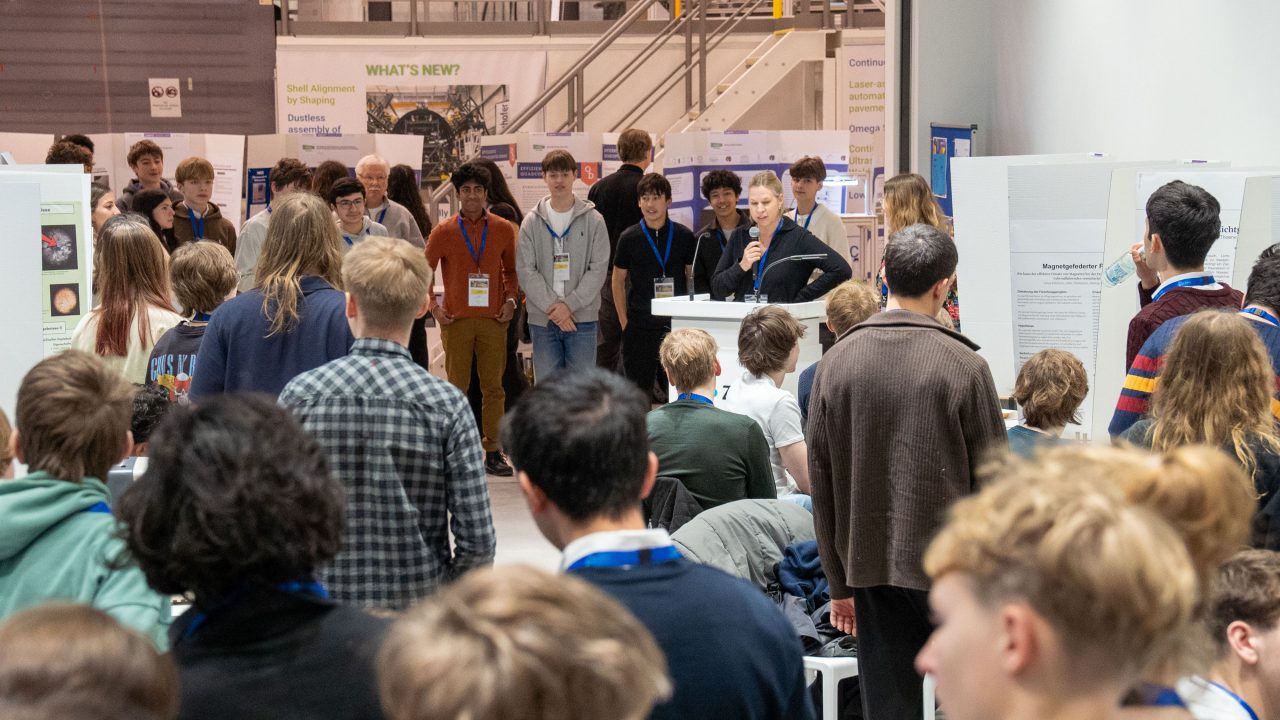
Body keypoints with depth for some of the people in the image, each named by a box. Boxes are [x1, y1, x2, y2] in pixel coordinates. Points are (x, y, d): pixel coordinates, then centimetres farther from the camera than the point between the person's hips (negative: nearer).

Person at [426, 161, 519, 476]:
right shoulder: (444, 231, 1)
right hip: (456, 319, -1)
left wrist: (510, 299, 3)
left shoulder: (503, 229, 5)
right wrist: (433, 306, 1)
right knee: (457, 386, 2)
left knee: (493, 387, 2)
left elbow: (511, 270, 17)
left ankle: (493, 451, 9)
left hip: (493, 319, 1)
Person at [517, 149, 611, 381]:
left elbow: (598, 269, -4)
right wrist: (552, 306, -12)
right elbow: (526, 271, -1)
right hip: (542, 319, 1)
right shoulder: (532, 222, 5)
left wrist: (569, 305, -13)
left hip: (582, 318, -1)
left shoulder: (593, 220, 2)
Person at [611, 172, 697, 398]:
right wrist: (624, 322, 2)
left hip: (676, 322, 1)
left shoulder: (684, 236, 2)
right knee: (637, 387, 2)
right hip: (640, 326, -1)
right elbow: (618, 280, 8)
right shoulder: (629, 238, 0)